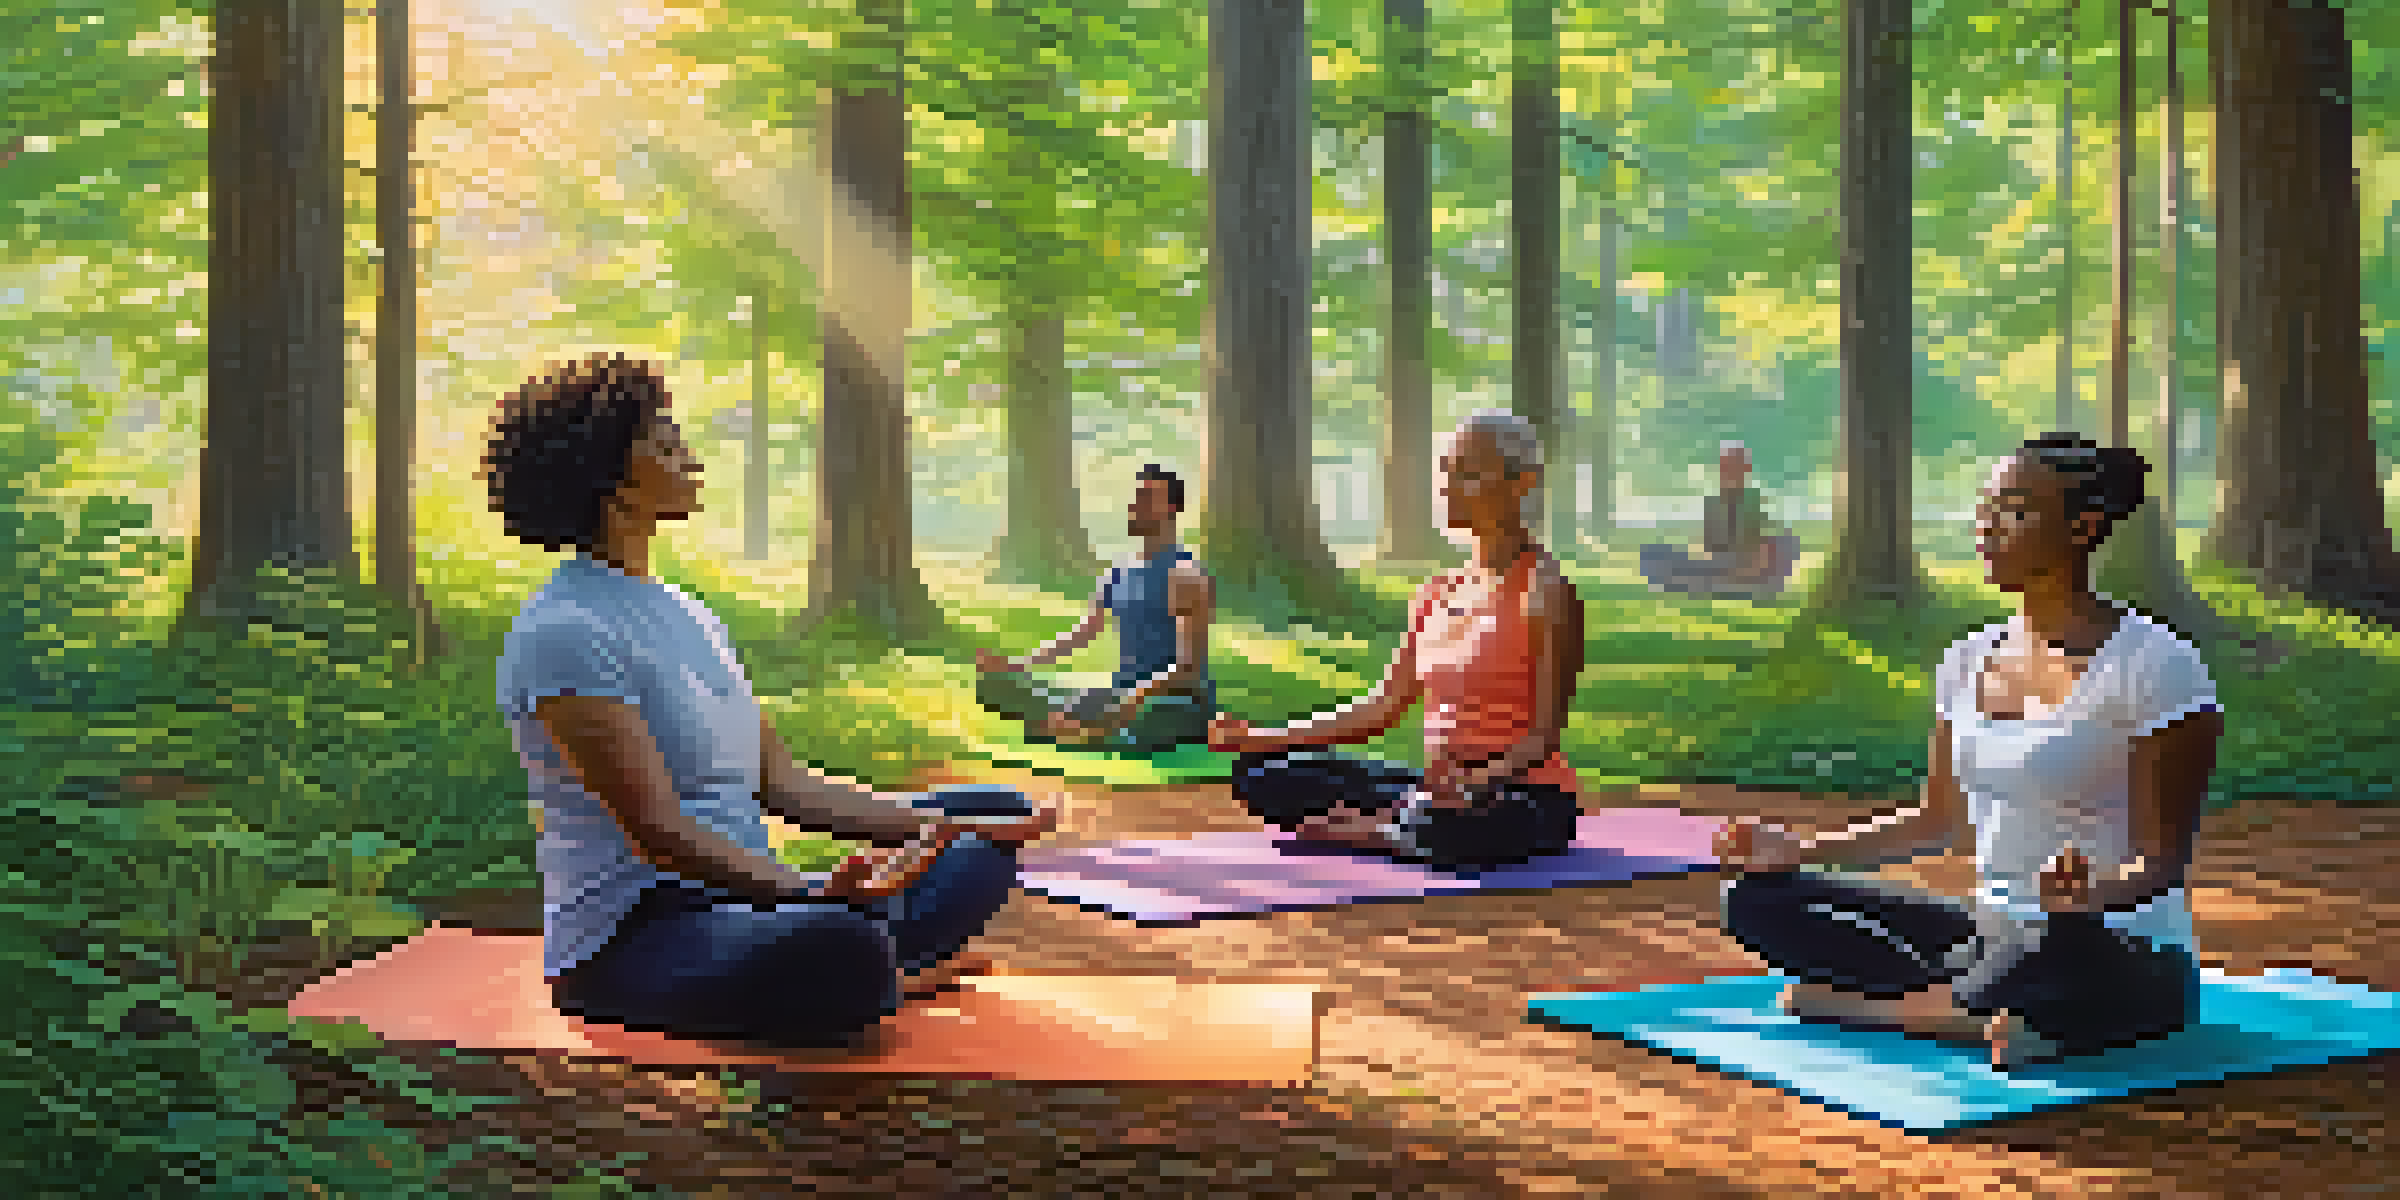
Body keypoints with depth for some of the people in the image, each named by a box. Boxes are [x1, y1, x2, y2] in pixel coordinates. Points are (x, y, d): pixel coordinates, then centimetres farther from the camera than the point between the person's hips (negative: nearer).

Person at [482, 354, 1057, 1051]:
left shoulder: (683, 613, 18)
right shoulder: (562, 633, -12)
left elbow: (785, 785, 14)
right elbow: (660, 829, -20)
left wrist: (946, 827, 5)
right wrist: (818, 895, -33)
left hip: (742, 902, 10)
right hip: (630, 935, -10)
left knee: (995, 815, 9)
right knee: (836, 941, -42)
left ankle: (860, 980, -12)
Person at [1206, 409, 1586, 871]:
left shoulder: (1546, 593, -9)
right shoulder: (1437, 594, 13)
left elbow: (1545, 734, -15)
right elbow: (1380, 708, 14)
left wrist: (1480, 781, -35)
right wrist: (1261, 737, 4)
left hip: (1527, 802, -6)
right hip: (1435, 790, 7)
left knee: (1447, 823, -42)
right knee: (1263, 772, -3)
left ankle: (1350, 828, -11)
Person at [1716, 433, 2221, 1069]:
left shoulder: (2154, 664, -11)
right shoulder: (1969, 659, 9)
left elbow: (2162, 856, -12)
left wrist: (2097, 892, -36)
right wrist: (1801, 849, 5)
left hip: (2126, 957, -6)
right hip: (1991, 935, 7)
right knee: (1760, 896, -4)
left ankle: (1859, 999, -18)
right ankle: (1971, 1014, -18)